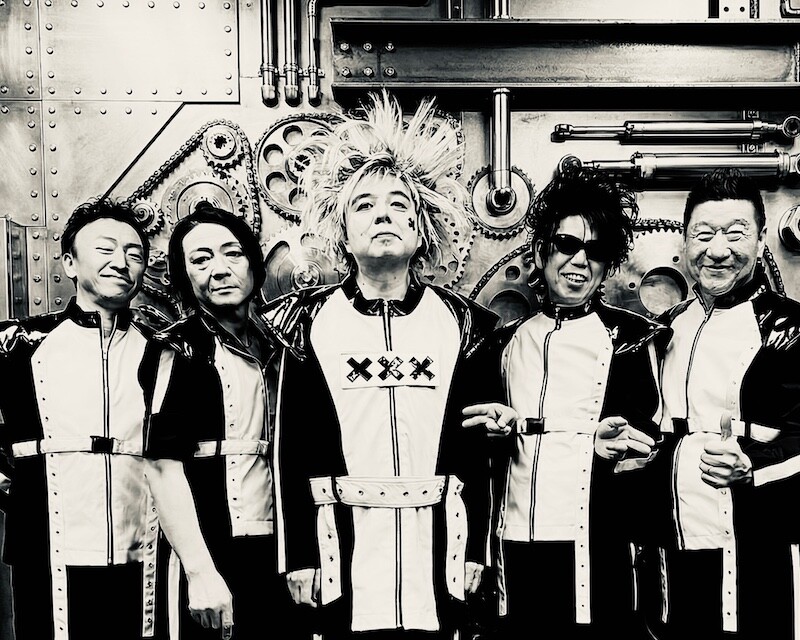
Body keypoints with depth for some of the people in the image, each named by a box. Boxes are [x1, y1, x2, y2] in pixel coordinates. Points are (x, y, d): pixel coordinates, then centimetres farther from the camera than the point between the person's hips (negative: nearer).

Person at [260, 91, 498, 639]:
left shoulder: (460, 322, 5)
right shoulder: (311, 322, 2)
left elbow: (477, 447, 5)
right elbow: (291, 448, 1)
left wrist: (476, 551, 2)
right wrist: (298, 557, -1)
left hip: (437, 543, 1)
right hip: (345, 548, -1)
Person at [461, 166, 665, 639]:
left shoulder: (629, 336, 4)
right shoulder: (507, 342, 14)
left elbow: (649, 440, 0)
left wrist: (612, 443, -20)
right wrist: (500, 425, -1)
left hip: (596, 545, -3)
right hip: (514, 545, 3)